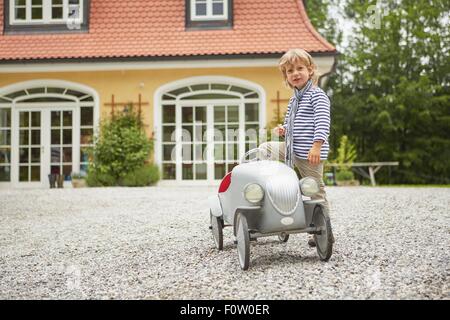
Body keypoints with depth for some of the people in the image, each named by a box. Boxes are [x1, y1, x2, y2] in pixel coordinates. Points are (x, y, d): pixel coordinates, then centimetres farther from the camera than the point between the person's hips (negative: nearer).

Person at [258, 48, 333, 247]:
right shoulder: (294, 100, 17)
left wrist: (317, 146, -30)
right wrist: (284, 130, 6)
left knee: (317, 192, -1)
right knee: (265, 149, 10)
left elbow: (322, 123, -20)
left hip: (309, 154, -8)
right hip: (291, 149, 8)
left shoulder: (317, 95, -8)